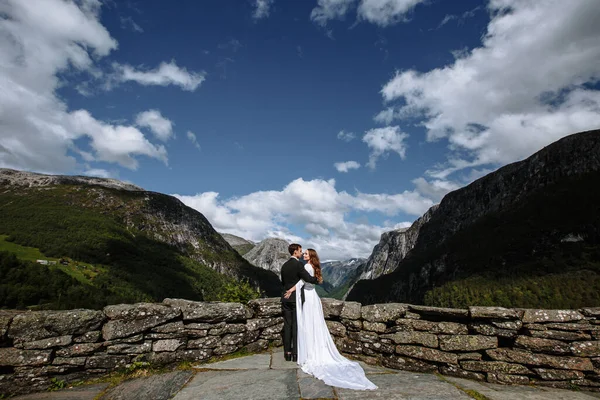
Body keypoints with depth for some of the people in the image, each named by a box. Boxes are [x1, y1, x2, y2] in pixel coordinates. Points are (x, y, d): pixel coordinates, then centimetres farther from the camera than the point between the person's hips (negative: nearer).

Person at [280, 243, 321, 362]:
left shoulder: (284, 265, 10)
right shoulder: (298, 264, -13)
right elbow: (308, 278, -20)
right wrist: (318, 280, -2)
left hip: (285, 298, 6)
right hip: (296, 298, -6)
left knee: (287, 325, 9)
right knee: (296, 325, 1)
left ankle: (287, 353, 15)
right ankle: (295, 353, 6)